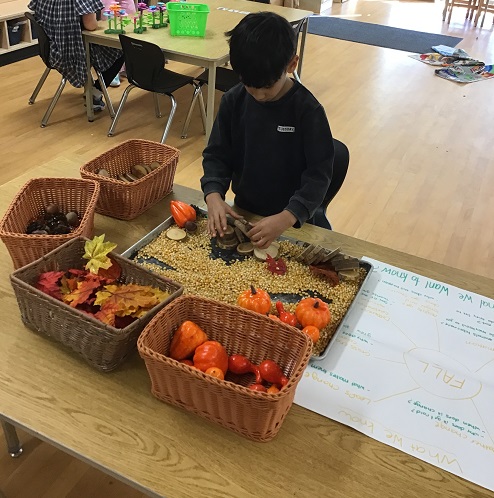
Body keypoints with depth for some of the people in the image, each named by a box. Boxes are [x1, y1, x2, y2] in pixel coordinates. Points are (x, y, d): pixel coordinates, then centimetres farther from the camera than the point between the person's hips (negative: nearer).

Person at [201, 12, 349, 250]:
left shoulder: (308, 110, -18)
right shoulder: (233, 101, -8)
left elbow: (319, 174, -19)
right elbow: (216, 154, -2)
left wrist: (286, 218, -33)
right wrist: (214, 195, -21)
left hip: (292, 219, -2)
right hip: (244, 212, 2)